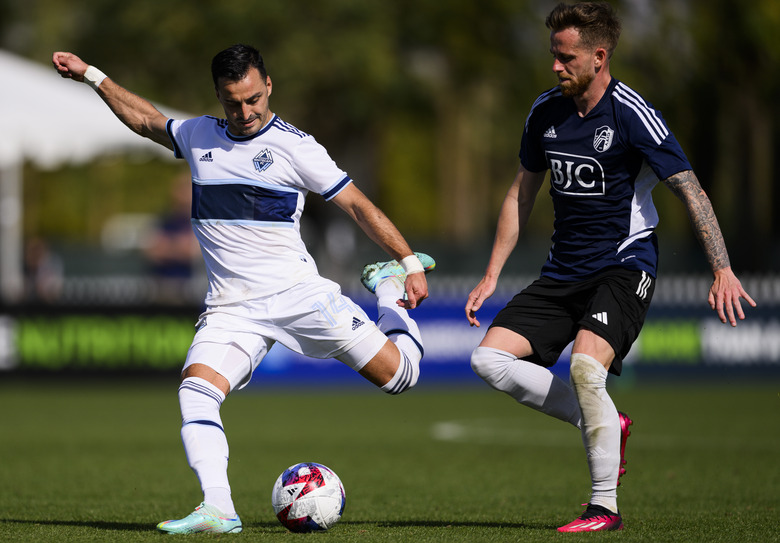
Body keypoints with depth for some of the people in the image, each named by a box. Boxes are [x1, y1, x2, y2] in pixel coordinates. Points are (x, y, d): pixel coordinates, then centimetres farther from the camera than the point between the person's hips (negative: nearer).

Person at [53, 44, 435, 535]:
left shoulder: (294, 145, -2)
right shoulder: (198, 136, 12)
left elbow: (358, 204, 0)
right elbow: (146, 120, 32)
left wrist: (410, 263, -6)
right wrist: (91, 76, 32)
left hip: (298, 292, -3)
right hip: (231, 307, 3)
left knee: (400, 374, -6)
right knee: (196, 390, -24)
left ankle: (388, 287, 24)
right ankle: (218, 510, -31)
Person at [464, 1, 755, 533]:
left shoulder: (631, 114, -14)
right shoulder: (546, 111, 5)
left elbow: (690, 190, -16)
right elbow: (522, 194, 17)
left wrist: (723, 270, -27)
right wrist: (492, 276, 13)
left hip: (625, 264, -7)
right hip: (564, 270, 7)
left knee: (585, 363, -29)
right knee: (490, 358, -7)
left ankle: (605, 507, -16)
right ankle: (605, 423, 6)